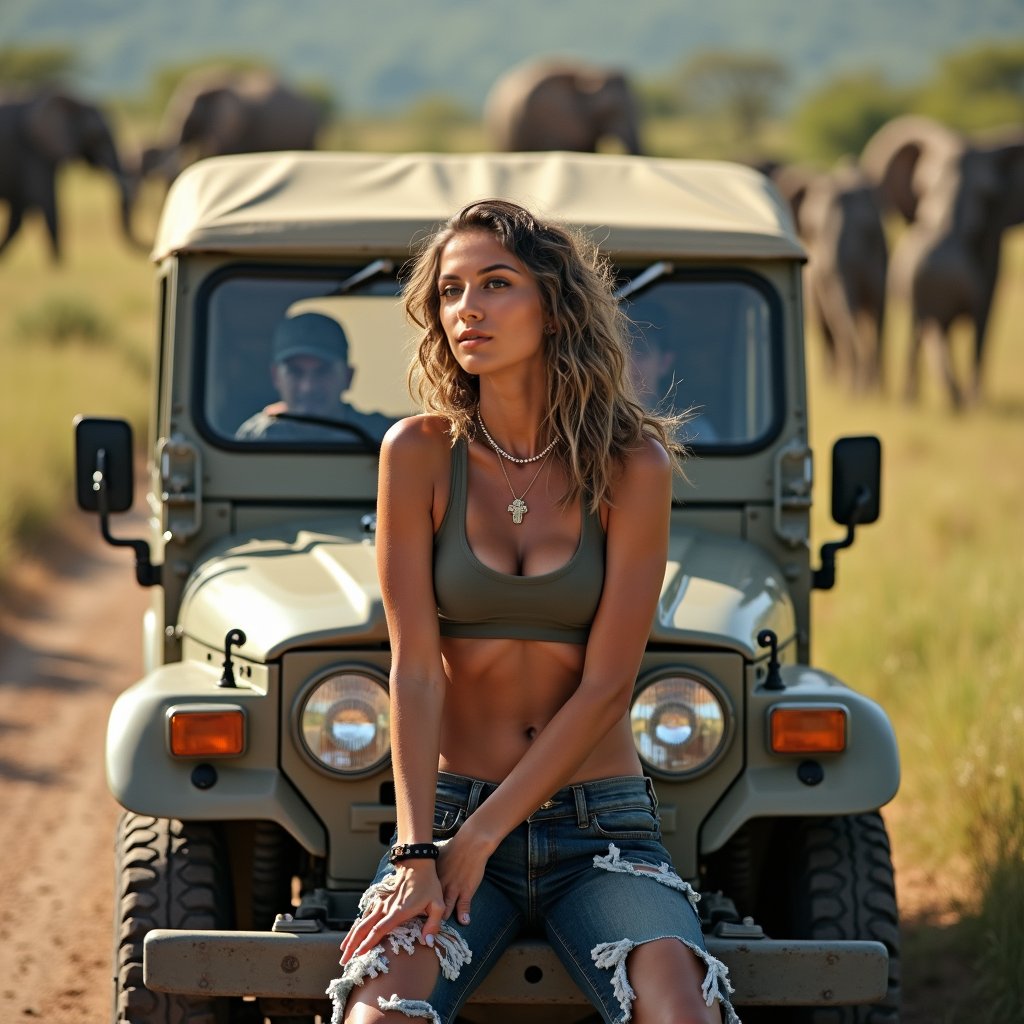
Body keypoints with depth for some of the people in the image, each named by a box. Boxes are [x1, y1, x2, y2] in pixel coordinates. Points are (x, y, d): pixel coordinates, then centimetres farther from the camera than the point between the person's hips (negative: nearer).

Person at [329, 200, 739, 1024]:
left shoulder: (631, 464, -3)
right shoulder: (420, 454, -1)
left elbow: (606, 685, -7)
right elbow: (415, 668, -7)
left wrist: (480, 835, -13)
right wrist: (416, 855, -18)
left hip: (601, 830, 0)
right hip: (452, 811, 0)